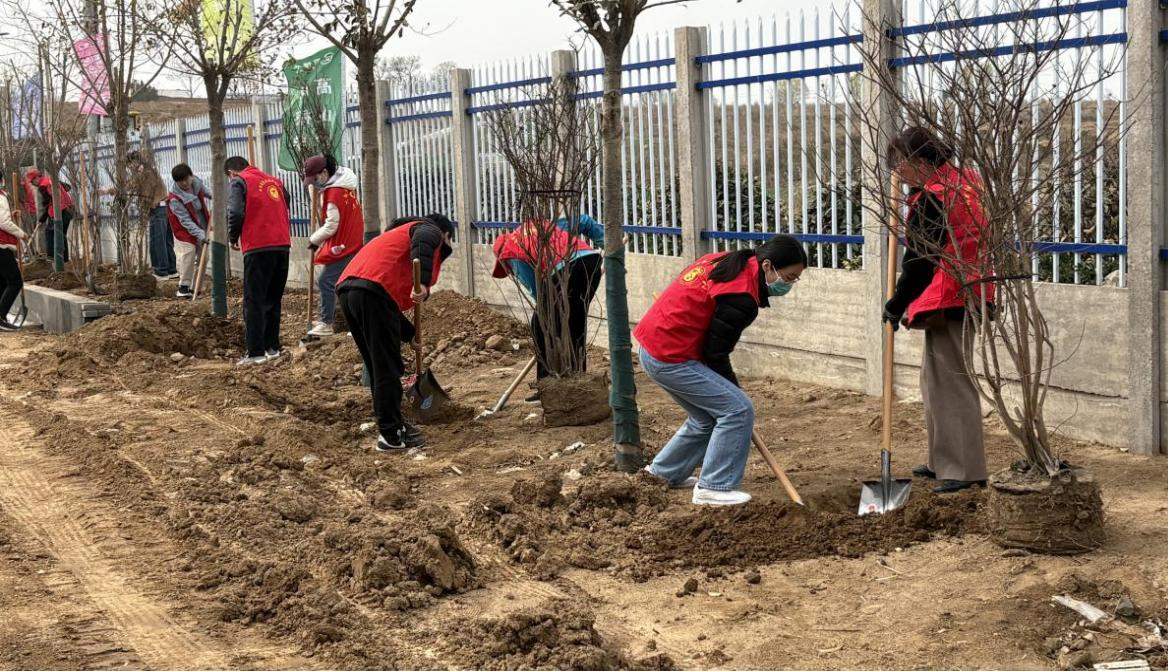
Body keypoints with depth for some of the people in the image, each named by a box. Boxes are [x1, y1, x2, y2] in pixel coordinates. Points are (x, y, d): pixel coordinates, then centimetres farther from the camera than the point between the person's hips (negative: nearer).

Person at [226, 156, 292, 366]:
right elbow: (287, 209, 15)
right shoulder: (274, 181, 20)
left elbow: (235, 213, -10)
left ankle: (256, 352, -5)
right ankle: (272, 347, 19)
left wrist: (233, 238, 4)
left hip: (258, 248, -6)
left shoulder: (238, 182, 2)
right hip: (282, 245, 6)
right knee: (273, 300, 16)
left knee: (254, 301, -1)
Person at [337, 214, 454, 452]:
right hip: (374, 291, -9)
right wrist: (423, 282, -28)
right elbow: (422, 241, -16)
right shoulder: (431, 230, 13)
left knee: (378, 367, 18)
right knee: (387, 369, -2)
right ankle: (391, 435, 2)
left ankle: (391, 426, 26)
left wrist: (410, 334, 43)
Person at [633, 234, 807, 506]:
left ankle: (665, 471, 34)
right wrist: (733, 387, 1)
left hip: (653, 345, 10)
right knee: (739, 410, -8)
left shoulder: (726, 261, 8)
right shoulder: (741, 297, -20)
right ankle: (714, 488, -3)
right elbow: (715, 352, -14)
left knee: (708, 417, 20)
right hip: (671, 359, -10)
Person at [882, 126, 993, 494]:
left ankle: (965, 470, -2)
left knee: (951, 384, -5)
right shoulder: (966, 181, 11)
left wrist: (896, 306, -3)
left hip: (947, 303, -10)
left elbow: (918, 263, -14)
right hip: (971, 295, 10)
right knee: (935, 379, 18)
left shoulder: (930, 200, -17)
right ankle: (943, 461, 26)